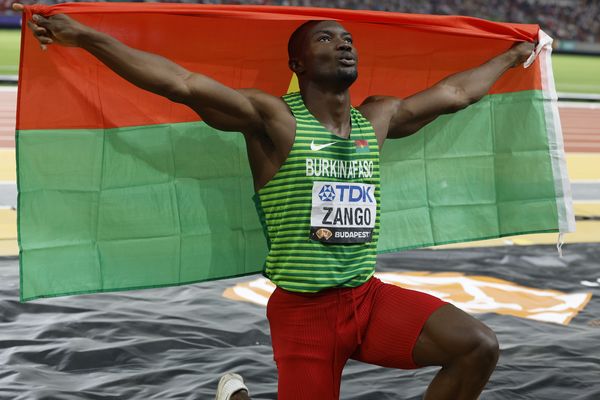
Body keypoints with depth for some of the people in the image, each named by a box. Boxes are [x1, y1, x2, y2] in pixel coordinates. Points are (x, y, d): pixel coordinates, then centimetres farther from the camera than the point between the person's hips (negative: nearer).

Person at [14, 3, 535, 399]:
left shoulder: (376, 120, 9)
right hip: (302, 311, -5)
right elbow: (182, 84, -19)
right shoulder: (274, 119, -10)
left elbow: (453, 93, 24)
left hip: (369, 299, 5)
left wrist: (511, 57, 35)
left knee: (479, 347, -14)